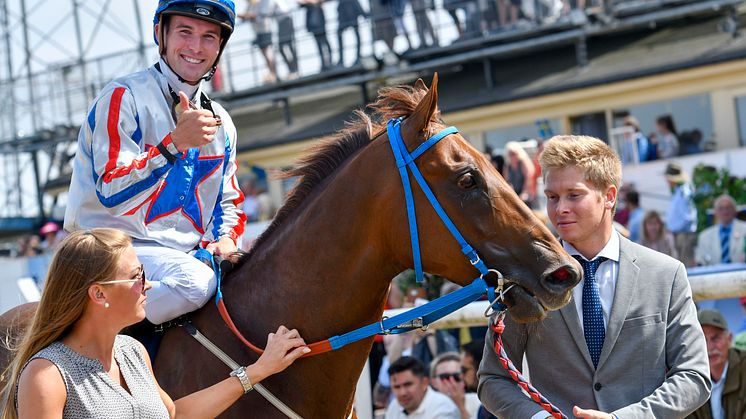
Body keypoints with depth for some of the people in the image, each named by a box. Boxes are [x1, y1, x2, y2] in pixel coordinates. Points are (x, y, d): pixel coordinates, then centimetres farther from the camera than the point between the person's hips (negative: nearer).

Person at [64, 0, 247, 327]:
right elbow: (111, 192, -17)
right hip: (117, 247, -7)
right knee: (195, 281, -34)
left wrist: (225, 239, -3)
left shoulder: (220, 122, 14)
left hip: (189, 255, 7)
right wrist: (175, 143, -28)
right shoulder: (123, 97, -7)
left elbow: (229, 202, 20)